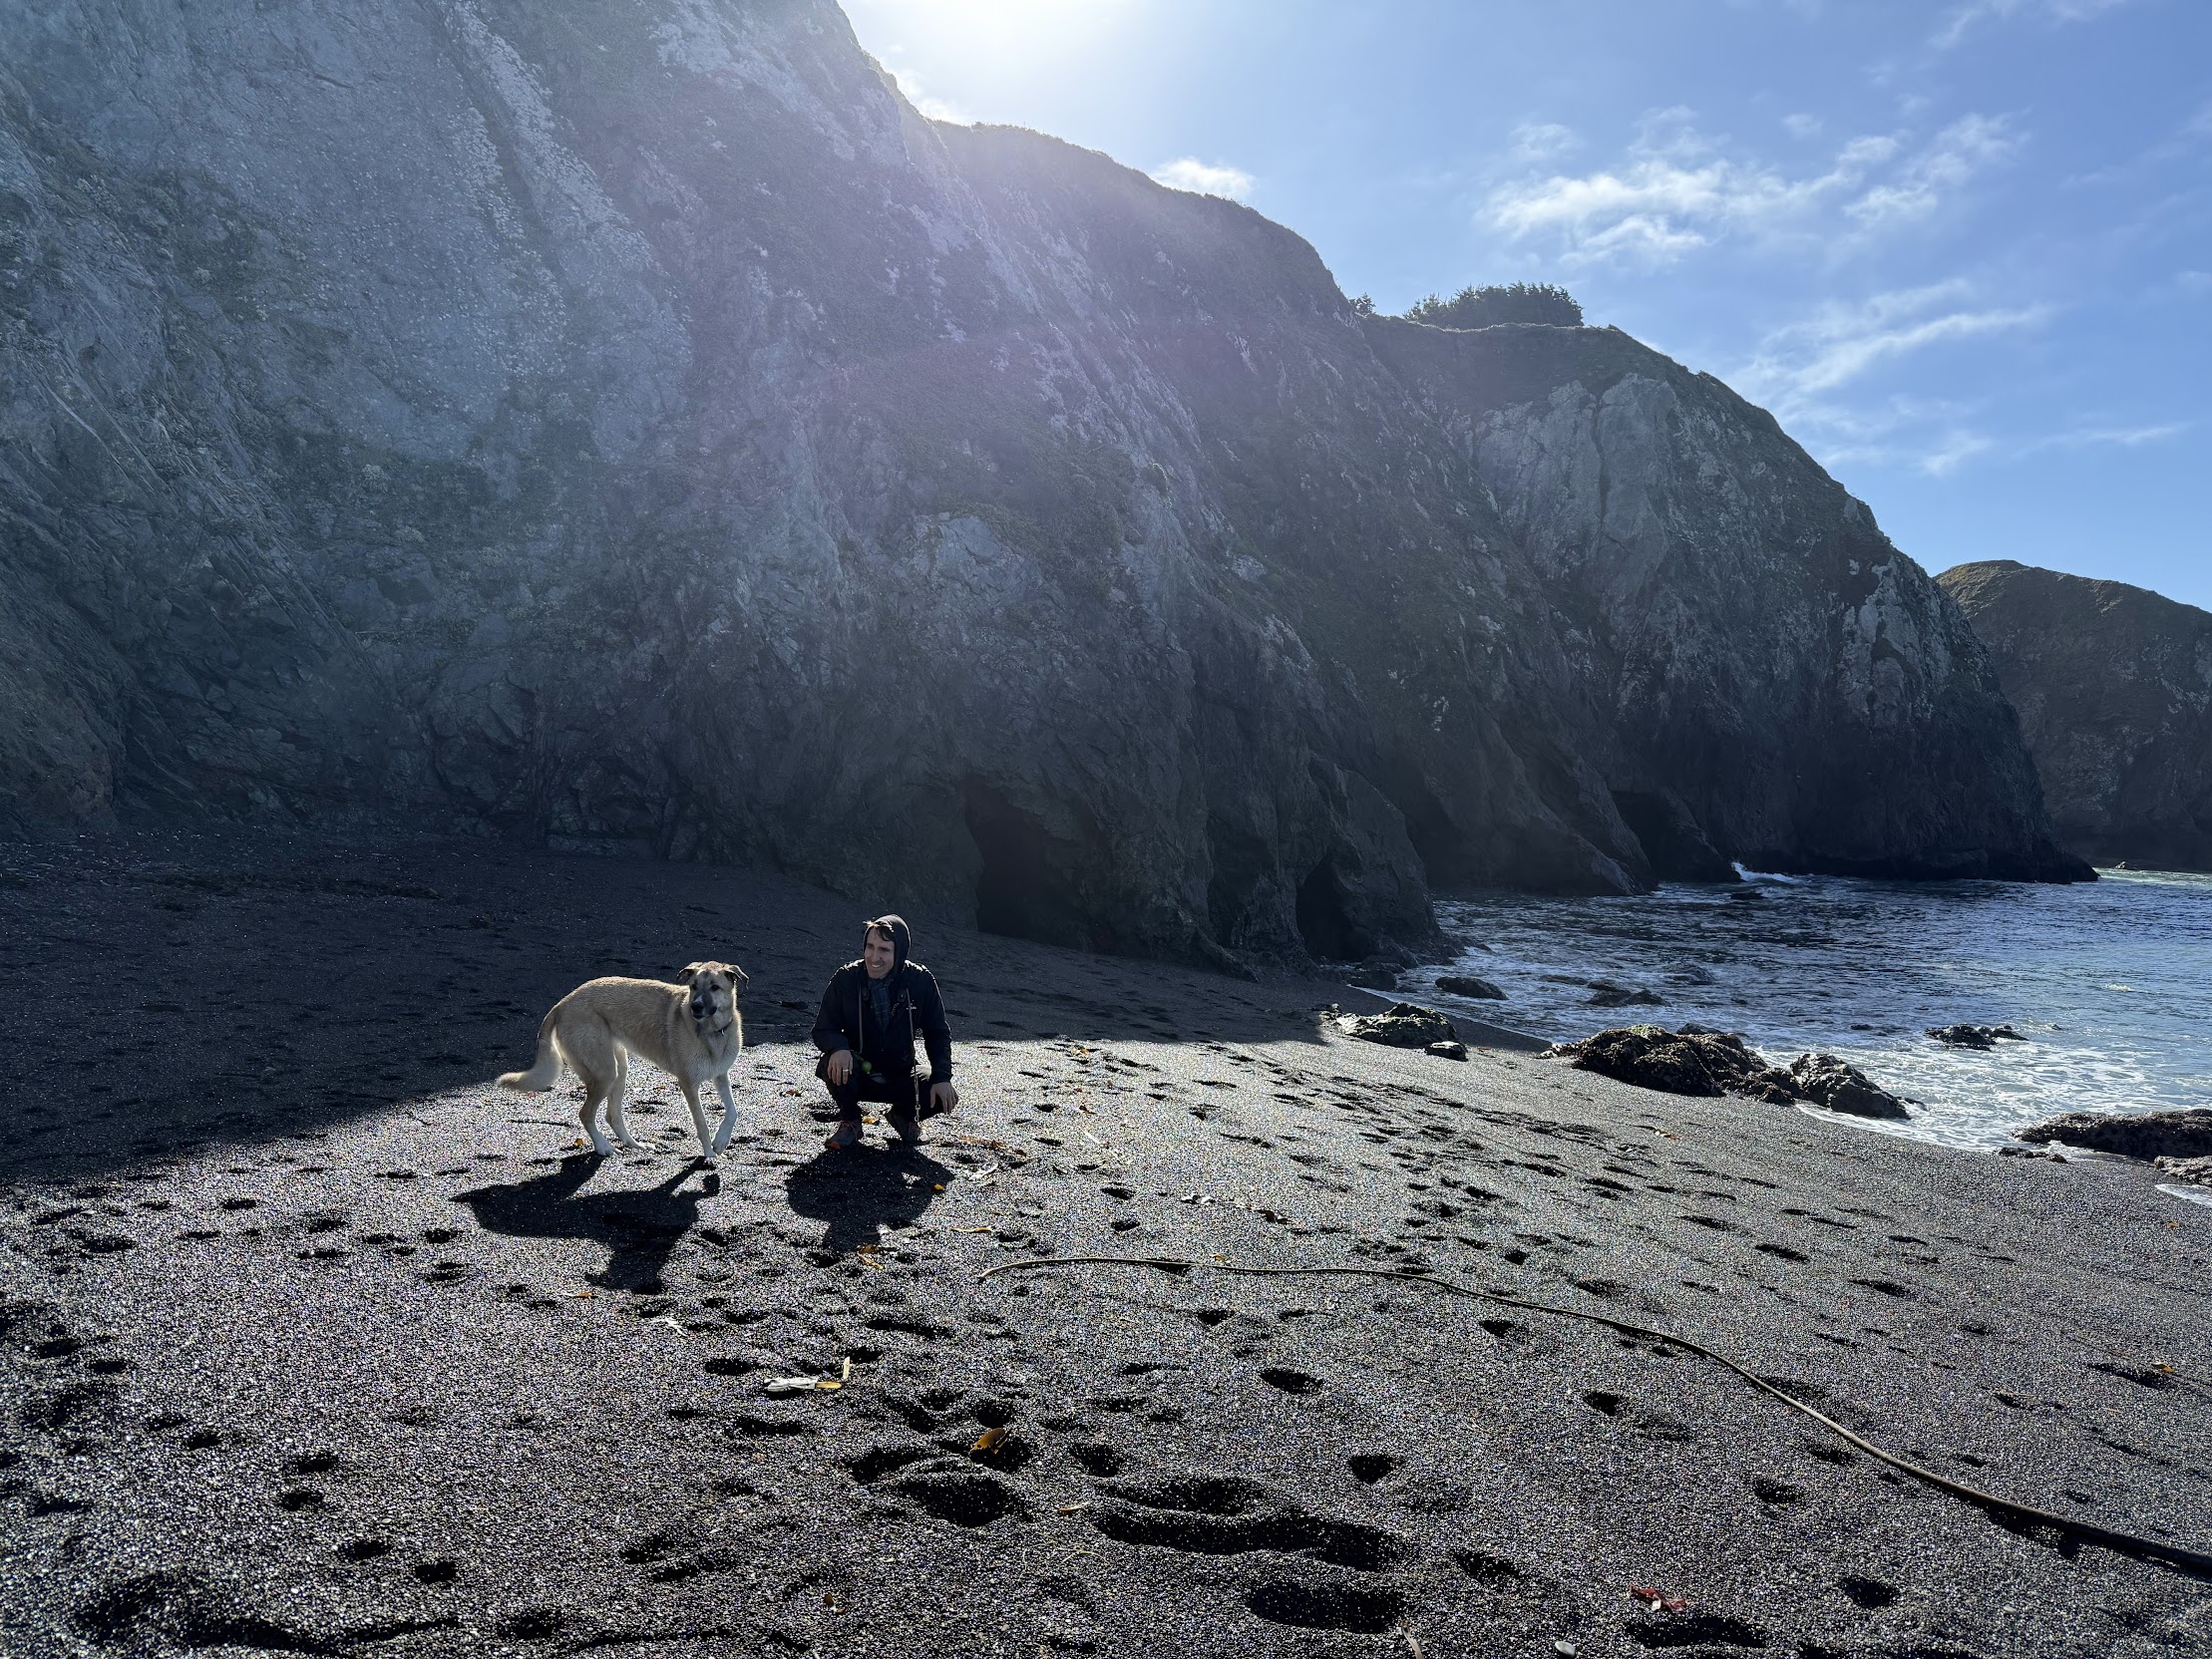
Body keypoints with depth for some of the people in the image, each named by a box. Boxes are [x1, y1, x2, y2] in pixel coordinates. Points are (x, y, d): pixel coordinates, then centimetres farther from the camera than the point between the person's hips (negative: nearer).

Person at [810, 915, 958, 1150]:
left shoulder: (921, 981, -11)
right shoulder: (846, 979, -13)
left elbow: (938, 1034, -2)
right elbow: (823, 1029, -10)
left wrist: (942, 1077, -16)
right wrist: (839, 1048, -33)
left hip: (900, 1077, 2)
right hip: (855, 1076, -1)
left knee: (945, 1097, -22)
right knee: (835, 1064, -34)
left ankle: (904, 1115, 14)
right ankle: (849, 1122, -2)